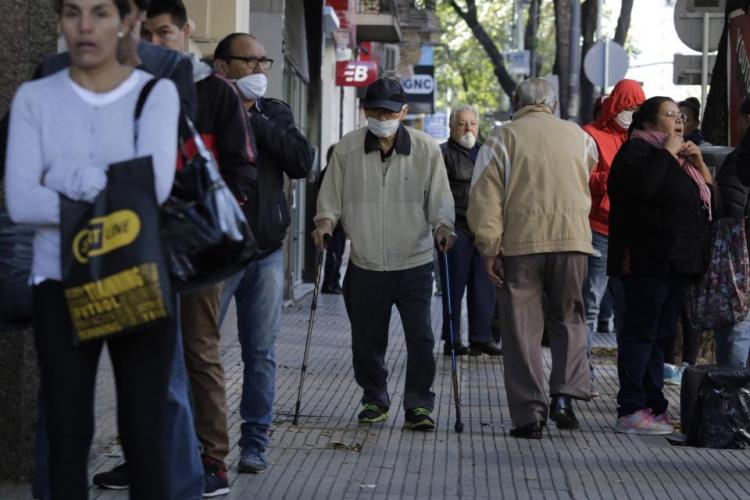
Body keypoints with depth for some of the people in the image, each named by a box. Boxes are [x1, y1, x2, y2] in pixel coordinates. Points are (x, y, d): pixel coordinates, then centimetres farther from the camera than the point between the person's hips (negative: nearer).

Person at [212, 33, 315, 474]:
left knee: (262, 353, 6)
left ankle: (255, 443, 13)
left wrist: (256, 120, -8)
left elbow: (303, 163, -5)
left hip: (267, 252, 4)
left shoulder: (275, 114, 12)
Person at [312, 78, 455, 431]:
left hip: (414, 261, -1)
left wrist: (443, 226, -17)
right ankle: (374, 399, 28)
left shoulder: (425, 149, -2)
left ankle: (419, 404, 9)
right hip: (365, 263, 1)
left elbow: (439, 198, 0)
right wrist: (325, 221, -11)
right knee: (366, 339, 10)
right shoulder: (347, 148, 0)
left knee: (420, 338, -4)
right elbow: (332, 194, 7)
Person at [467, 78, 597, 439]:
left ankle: (529, 415, 2)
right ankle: (565, 394, -2)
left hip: (520, 240, -2)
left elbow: (486, 195, -4)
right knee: (568, 318, 16)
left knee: (522, 327, 4)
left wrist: (490, 247, -3)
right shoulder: (578, 136, 13)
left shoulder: (503, 138, 4)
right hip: (572, 237, 2)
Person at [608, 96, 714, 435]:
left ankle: (655, 407, 16)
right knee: (641, 333, -9)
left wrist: (699, 163, 7)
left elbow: (710, 197, 22)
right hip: (649, 262, -9)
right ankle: (631, 412, -9)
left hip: (676, 261, 9)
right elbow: (643, 185, -27)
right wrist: (667, 152, -16)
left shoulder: (679, 157, 22)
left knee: (660, 335, 11)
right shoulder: (636, 150, -6)